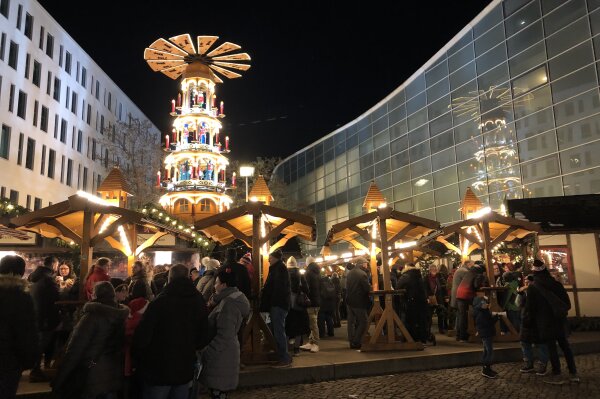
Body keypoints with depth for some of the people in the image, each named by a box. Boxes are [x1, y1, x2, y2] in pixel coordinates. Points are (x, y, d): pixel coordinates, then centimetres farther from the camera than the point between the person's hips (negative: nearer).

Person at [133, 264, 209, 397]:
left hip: (159, 370, -4)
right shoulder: (199, 302, -1)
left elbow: (143, 336, -19)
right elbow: (203, 338, 5)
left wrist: (138, 359, -1)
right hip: (185, 369, 4)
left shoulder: (160, 301, -17)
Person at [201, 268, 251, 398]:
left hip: (220, 357, -10)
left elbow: (224, 336, -24)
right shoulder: (229, 300, 10)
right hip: (224, 355, 10)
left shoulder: (228, 304, -21)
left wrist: (206, 353, -17)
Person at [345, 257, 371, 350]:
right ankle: (357, 342, -2)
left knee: (351, 321, 13)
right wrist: (370, 287, 2)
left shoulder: (349, 273, 7)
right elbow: (367, 289, -17)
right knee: (363, 322, 1)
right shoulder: (362, 274, -16)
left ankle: (352, 342, 18)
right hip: (359, 302, -8)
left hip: (349, 301, 8)